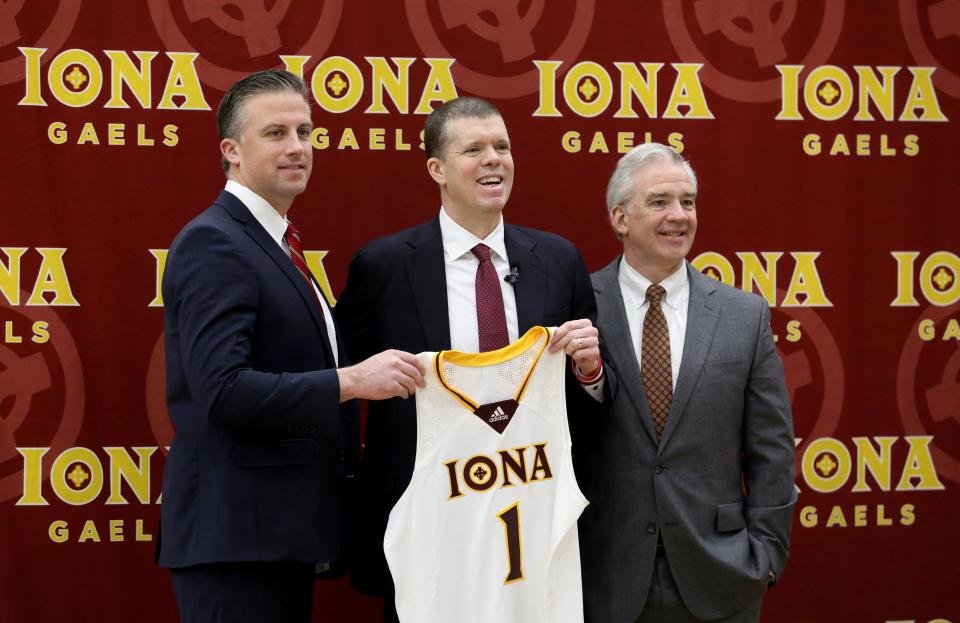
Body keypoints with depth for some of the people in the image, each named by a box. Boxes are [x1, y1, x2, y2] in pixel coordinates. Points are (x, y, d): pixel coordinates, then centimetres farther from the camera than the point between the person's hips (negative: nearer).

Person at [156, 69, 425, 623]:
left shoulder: (278, 246, 19)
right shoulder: (212, 244, -12)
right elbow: (221, 390, -23)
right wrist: (352, 380, -24)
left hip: (282, 534, 9)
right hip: (237, 535, -9)